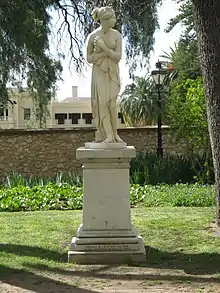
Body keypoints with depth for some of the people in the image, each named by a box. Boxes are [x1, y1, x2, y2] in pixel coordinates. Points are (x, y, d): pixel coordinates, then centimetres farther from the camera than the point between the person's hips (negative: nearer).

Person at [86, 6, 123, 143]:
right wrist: (108, 52, -12)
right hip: (99, 73, -1)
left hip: (113, 72, 1)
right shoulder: (92, 36, -6)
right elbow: (89, 58, -2)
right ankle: (108, 135, -9)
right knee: (102, 102, -8)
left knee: (112, 103, -6)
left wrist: (103, 47, -19)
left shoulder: (117, 35, -3)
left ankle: (115, 133, 4)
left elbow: (118, 57, -9)